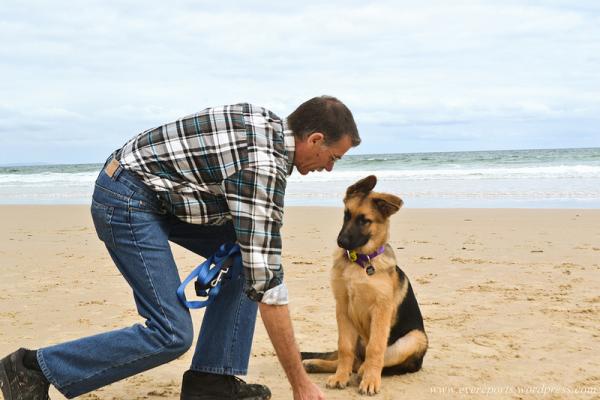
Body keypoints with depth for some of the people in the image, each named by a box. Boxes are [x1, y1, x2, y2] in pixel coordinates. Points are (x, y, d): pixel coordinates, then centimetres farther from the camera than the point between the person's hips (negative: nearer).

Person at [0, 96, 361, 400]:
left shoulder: (269, 122, 3)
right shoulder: (263, 165, -24)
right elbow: (266, 281, -26)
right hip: (127, 201, -10)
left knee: (248, 255, 4)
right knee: (172, 333, -13)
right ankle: (34, 369, -3)